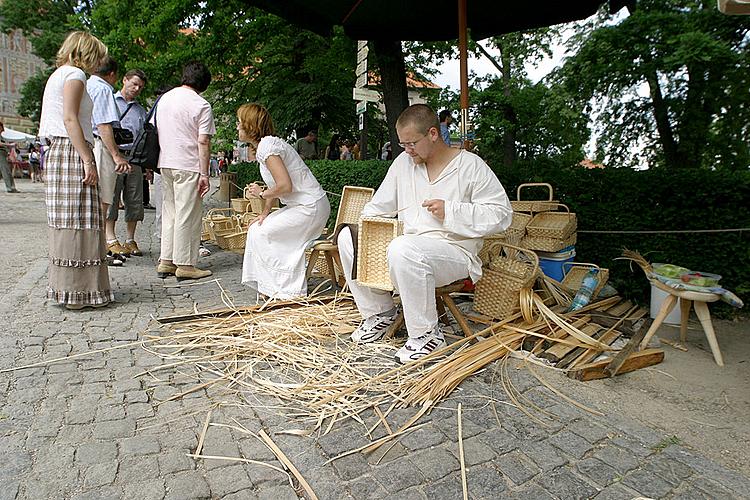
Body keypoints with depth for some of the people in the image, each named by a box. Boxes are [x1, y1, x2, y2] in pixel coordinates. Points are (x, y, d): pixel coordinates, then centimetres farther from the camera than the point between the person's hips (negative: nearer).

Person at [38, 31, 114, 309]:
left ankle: (67, 287, 15)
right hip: (72, 151, -10)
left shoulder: (58, 75, 25)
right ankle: (78, 290, -6)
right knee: (78, 223, -9)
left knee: (67, 223, 9)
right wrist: (88, 160, -20)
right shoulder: (74, 73, -4)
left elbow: (62, 118, 21)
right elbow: (70, 119, -16)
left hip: (57, 151, 10)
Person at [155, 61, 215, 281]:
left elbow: (156, 131, 17)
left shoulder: (164, 99, 13)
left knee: (168, 212, 13)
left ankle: (166, 261, 17)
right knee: (188, 216, -2)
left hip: (165, 164, 7)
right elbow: (203, 142, -13)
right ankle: (185, 265, 3)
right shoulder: (201, 106, -8)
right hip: (188, 166, -7)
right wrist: (204, 174, -12)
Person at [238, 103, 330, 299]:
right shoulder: (264, 145, 14)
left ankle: (288, 290, 3)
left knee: (261, 233, -5)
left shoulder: (267, 146, -17)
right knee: (256, 229, 10)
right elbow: (274, 186, 17)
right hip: (302, 205, 10)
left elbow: (284, 186, -26)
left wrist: (261, 193, -9)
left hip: (310, 207, -10)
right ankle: (272, 286, 16)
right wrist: (265, 213, 9)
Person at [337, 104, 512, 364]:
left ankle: (426, 333, -18)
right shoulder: (404, 161, 12)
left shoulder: (470, 165, -4)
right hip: (408, 241, 7)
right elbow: (379, 205, 18)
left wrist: (450, 211, -17)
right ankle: (379, 312, 5)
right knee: (347, 237, -8)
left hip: (454, 251, -6)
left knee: (403, 249, -38)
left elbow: (501, 214, -8)